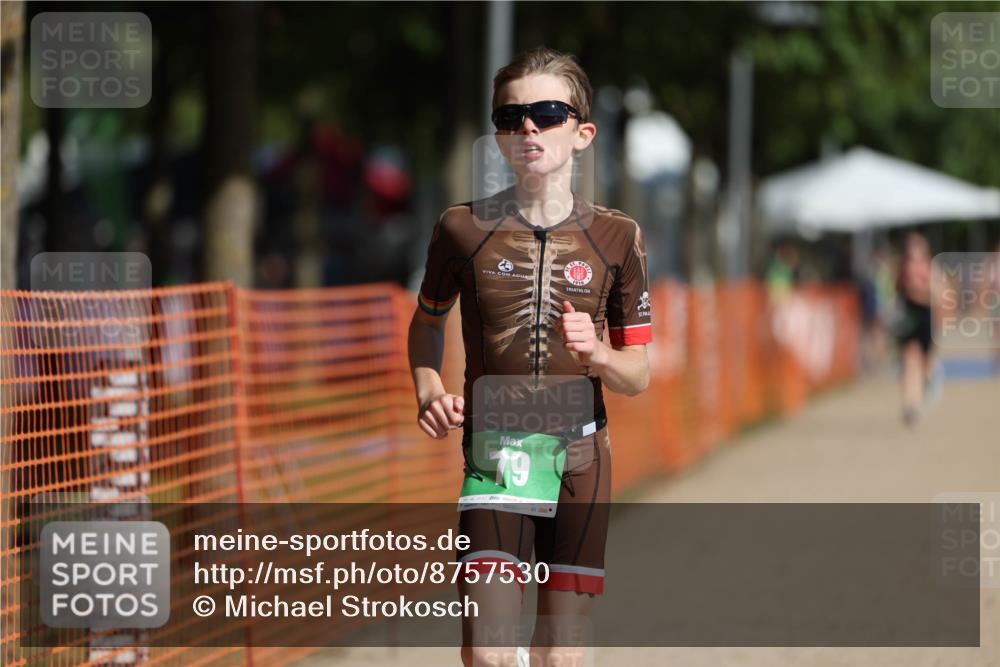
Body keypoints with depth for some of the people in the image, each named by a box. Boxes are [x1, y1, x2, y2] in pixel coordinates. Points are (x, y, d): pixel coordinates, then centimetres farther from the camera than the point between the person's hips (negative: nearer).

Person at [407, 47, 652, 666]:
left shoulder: (617, 236, 2)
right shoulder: (464, 227, 0)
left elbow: (638, 375, 7)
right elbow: (427, 321, 18)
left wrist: (596, 354, -15)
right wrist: (429, 389, -1)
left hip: (580, 457, 1)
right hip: (493, 455, -1)